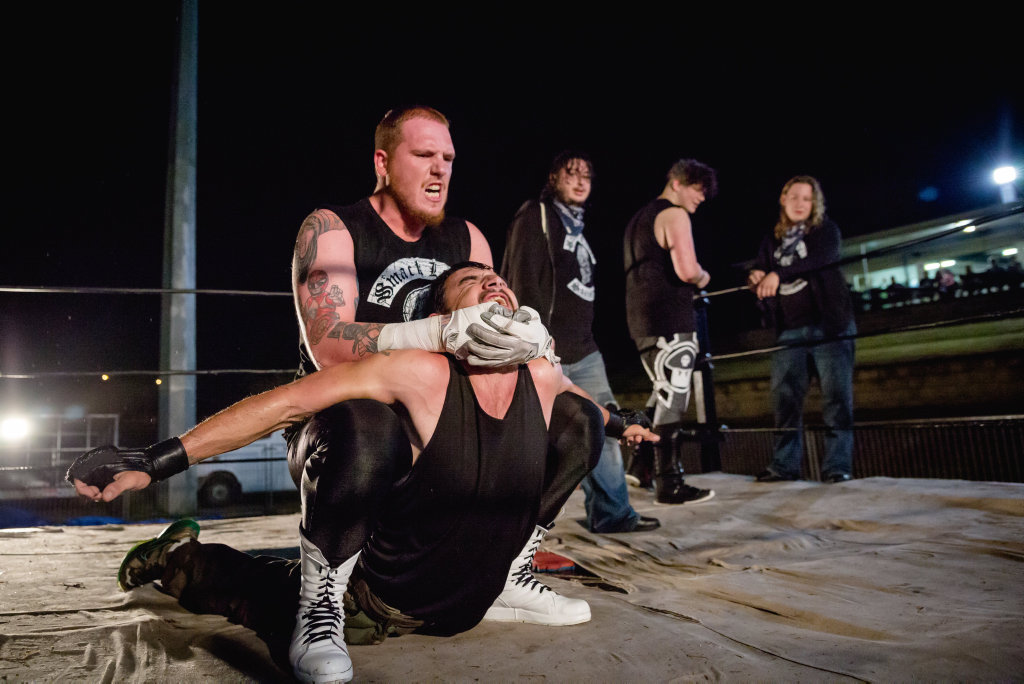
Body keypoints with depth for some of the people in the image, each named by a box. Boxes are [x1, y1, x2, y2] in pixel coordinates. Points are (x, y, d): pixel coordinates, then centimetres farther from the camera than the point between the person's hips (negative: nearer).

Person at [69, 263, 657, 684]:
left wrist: (619, 424, 31)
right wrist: (157, 462, -30)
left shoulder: (541, 375, -9)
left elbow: (580, 398, 16)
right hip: (376, 602, -5)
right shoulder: (423, 373, -25)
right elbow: (287, 404, -28)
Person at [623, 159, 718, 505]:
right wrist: (702, 277, 0)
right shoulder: (674, 215, -7)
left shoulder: (638, 218, 22)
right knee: (672, 399, -6)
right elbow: (687, 269, -22)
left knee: (663, 396, 18)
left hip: (641, 321, 9)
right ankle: (669, 485, -2)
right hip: (670, 321, -9)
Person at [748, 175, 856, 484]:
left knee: (836, 395, -6)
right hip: (790, 328, 4)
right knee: (784, 396, -1)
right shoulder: (772, 240, 19)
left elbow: (822, 257, -14)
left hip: (829, 323, -4)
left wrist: (778, 274, -28)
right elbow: (760, 271, 14)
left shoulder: (825, 229, 6)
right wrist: (756, 279, -13)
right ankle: (785, 464, 5)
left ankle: (838, 465, -2)